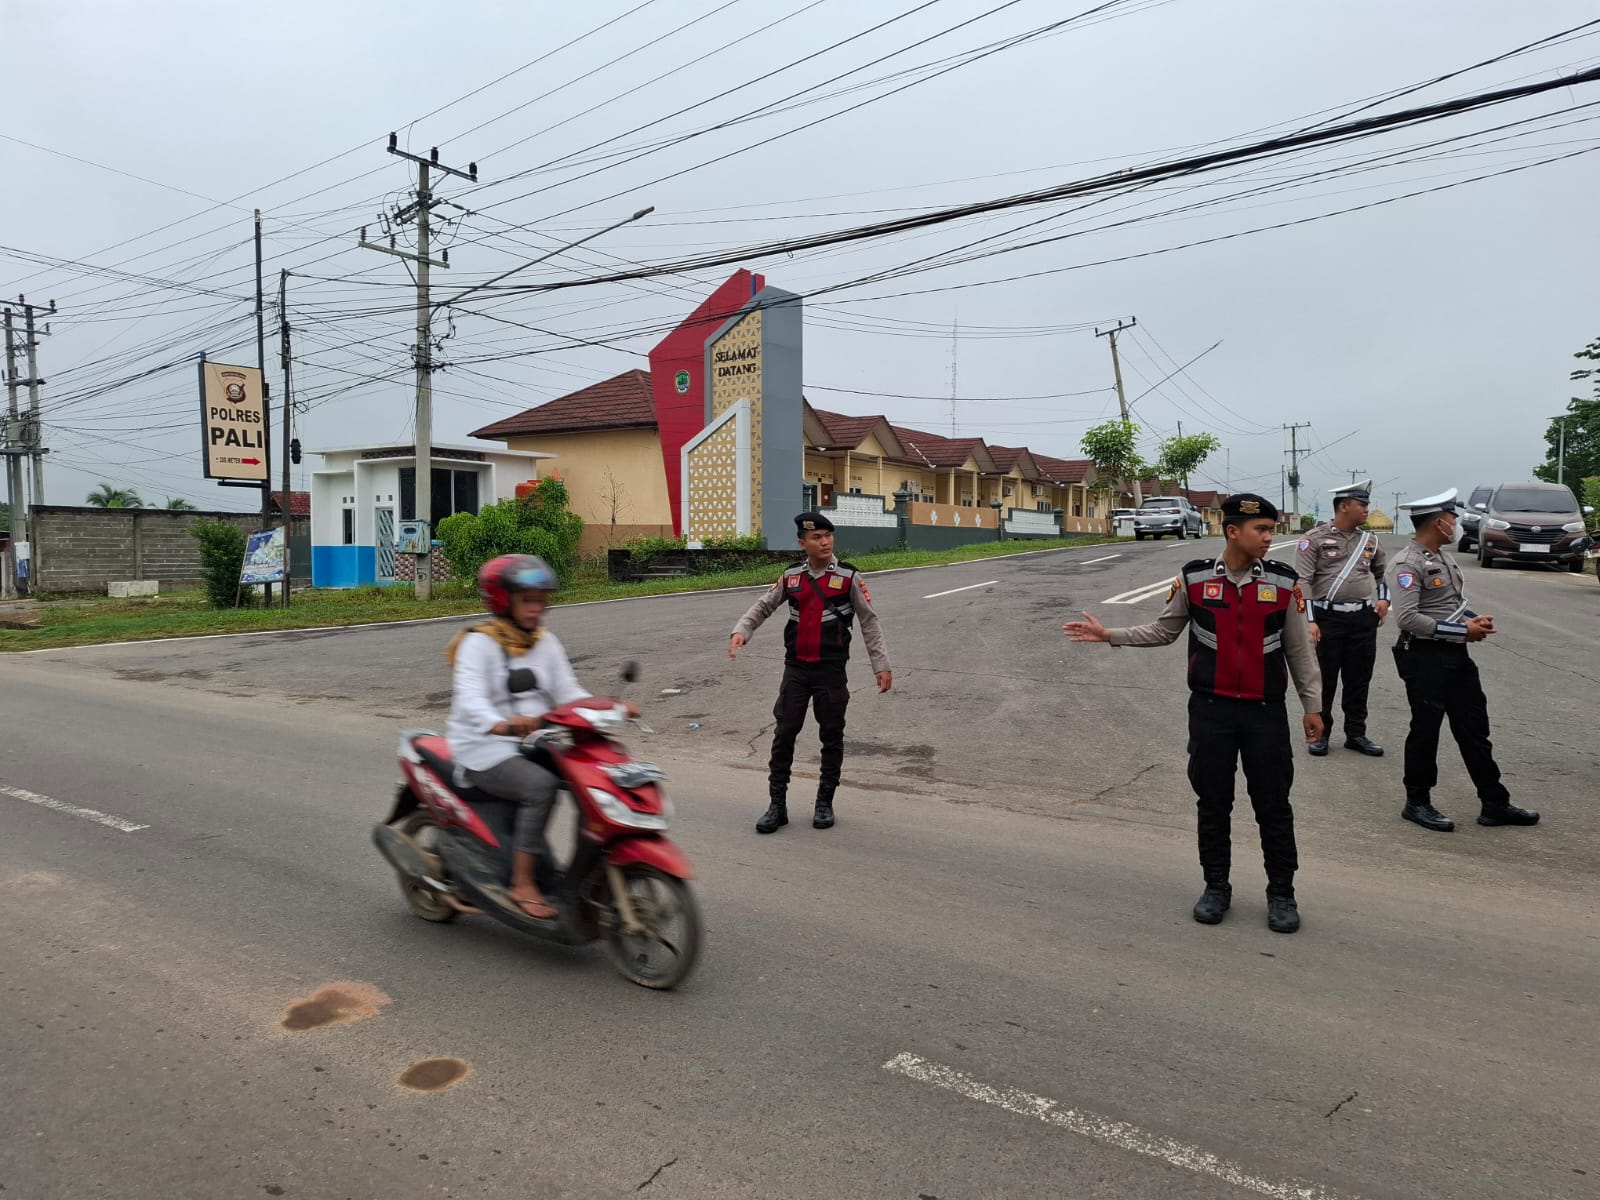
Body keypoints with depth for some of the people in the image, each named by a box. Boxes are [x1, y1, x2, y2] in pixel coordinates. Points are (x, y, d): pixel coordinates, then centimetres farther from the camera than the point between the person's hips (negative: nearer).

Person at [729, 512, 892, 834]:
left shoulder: (848, 577, -4)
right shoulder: (791, 577, 4)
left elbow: (869, 621, -1)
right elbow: (763, 606, 14)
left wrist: (881, 664, -4)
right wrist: (741, 631, -4)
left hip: (831, 671, -2)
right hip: (796, 668, 2)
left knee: (832, 736, 7)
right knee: (784, 734, 2)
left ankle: (825, 803, 22)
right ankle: (777, 805, 12)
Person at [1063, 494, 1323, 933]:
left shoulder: (1283, 581, -3)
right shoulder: (1194, 578, -4)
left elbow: (1299, 649, 5)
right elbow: (1163, 630, 7)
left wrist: (1312, 705, 7)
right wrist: (1108, 634, -2)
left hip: (1265, 712, 0)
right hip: (1210, 710, 0)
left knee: (1273, 805, 6)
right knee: (1212, 802, 10)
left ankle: (1281, 893, 23)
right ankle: (1216, 887, 26)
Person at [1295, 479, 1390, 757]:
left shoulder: (1370, 540, 10)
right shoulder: (1315, 538, -6)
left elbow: (1380, 573, 29)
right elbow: (1303, 581, -11)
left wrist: (1383, 599, 11)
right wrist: (1309, 620, -18)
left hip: (1364, 619, 5)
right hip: (1327, 618, -4)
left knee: (1359, 680, 9)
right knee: (1324, 680, 3)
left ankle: (1356, 734, 21)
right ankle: (1320, 733, 15)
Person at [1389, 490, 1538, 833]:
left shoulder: (1443, 556, 13)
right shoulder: (1409, 563, -16)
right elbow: (1407, 618, -24)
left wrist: (1475, 618, 3)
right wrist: (1464, 630, -19)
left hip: (1456, 656, 9)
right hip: (1426, 658, -9)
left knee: (1475, 730, 13)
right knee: (1425, 731, 3)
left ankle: (1494, 804, 23)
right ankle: (1417, 804, 18)